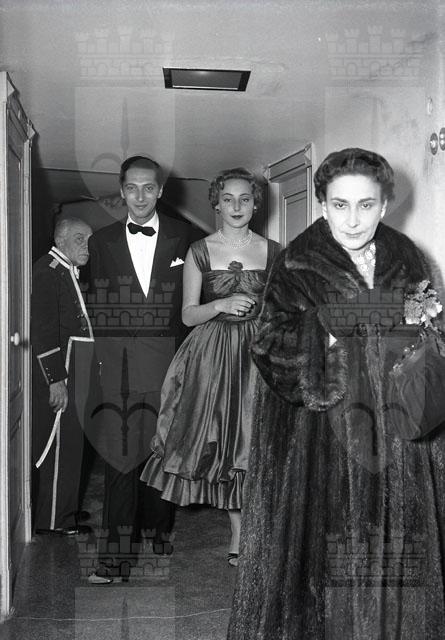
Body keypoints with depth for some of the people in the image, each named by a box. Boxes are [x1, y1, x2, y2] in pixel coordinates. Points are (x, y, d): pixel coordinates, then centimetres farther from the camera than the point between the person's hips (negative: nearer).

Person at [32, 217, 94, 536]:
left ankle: (64, 512, 27)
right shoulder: (47, 270, -12)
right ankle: (54, 520, 9)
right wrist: (56, 380, -21)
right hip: (57, 374, -9)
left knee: (70, 445, 15)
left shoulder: (70, 272, 17)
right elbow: (43, 330, -18)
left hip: (75, 372, 9)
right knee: (60, 445, -2)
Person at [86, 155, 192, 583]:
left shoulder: (183, 238, 6)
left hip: (167, 359, 0)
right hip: (117, 359, 0)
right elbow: (95, 307, 9)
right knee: (120, 451, -3)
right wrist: (100, 358, 0)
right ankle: (116, 548, 2)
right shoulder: (102, 241, 10)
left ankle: (157, 531, 27)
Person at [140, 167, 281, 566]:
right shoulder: (199, 252, 3)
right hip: (211, 355, 0)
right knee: (219, 439, 2)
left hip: (257, 353, 0)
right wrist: (221, 305, -16)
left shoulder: (273, 252, 5)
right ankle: (241, 530, 18)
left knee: (253, 439, -2)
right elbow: (188, 315, 1)